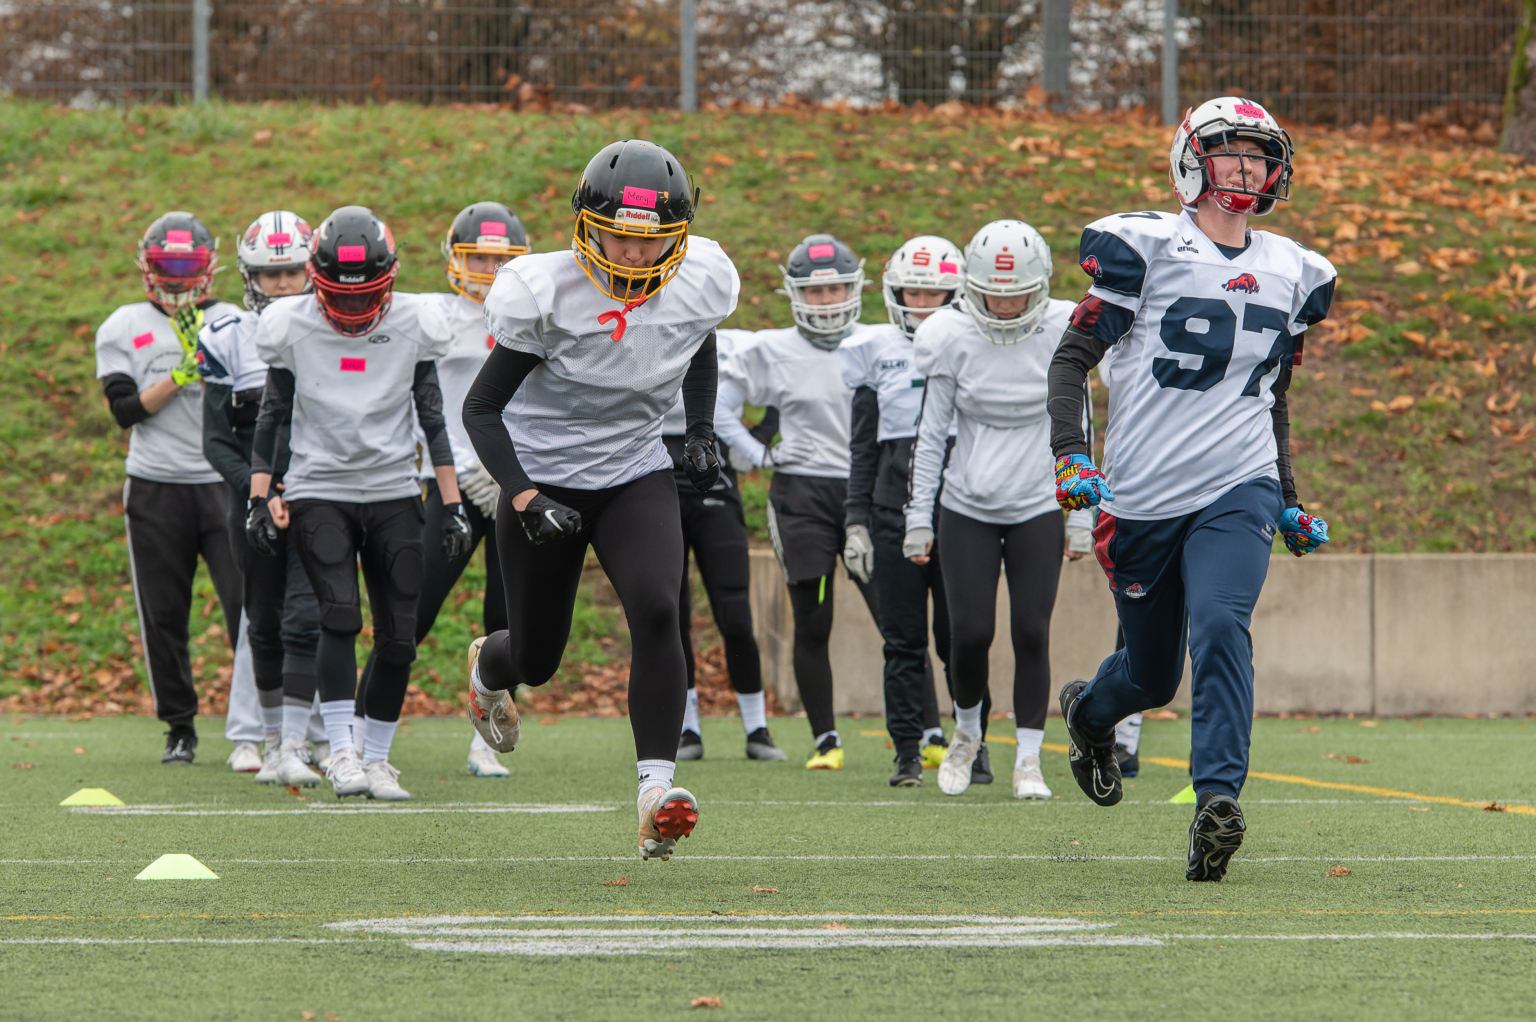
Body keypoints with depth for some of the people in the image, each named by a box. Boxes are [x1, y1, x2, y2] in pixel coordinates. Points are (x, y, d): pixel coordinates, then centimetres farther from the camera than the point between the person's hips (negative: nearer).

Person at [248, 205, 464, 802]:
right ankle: (342, 752, -19)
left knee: (398, 635, -3)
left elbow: (433, 419, 6)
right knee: (340, 615, -19)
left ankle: (377, 759, 8)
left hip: (394, 493, 2)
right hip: (318, 492, -2)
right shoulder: (291, 327, -2)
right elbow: (271, 416, 6)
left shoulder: (413, 325, 0)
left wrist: (452, 503, 3)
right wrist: (259, 498, 0)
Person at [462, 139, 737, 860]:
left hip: (635, 478, 2)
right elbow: (481, 408, -16)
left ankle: (656, 791, -26)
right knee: (537, 661, 10)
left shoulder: (700, 283, -12)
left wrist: (701, 432, 5)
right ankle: (488, 667, 50)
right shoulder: (548, 294, -23)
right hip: (545, 476, -2)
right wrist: (525, 499, -27)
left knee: (656, 611, -25)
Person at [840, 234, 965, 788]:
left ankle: (973, 747, 9)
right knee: (903, 640, 2)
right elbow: (863, 450, 10)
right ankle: (909, 752, 7)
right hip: (894, 509, 1)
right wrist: (857, 521, 5)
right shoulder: (878, 352, 8)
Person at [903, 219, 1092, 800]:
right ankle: (966, 730, 24)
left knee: (1031, 633, -5)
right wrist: (919, 517, -1)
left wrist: (1082, 517, 2)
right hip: (967, 508, 0)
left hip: (1037, 508, 0)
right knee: (971, 632, -5)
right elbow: (930, 435, 1)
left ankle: (1028, 759, 6)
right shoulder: (954, 339, -7)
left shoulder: (1061, 335, -6)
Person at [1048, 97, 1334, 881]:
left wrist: (1290, 504, 20)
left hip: (1238, 491, 2)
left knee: (1220, 628, -25)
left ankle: (1217, 800, -29)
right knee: (1152, 676, 10)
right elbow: (1073, 358, -3)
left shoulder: (1290, 272, 13)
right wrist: (1070, 457, -17)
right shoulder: (1144, 247, -4)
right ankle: (1089, 712, 45)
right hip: (1143, 495, -2)